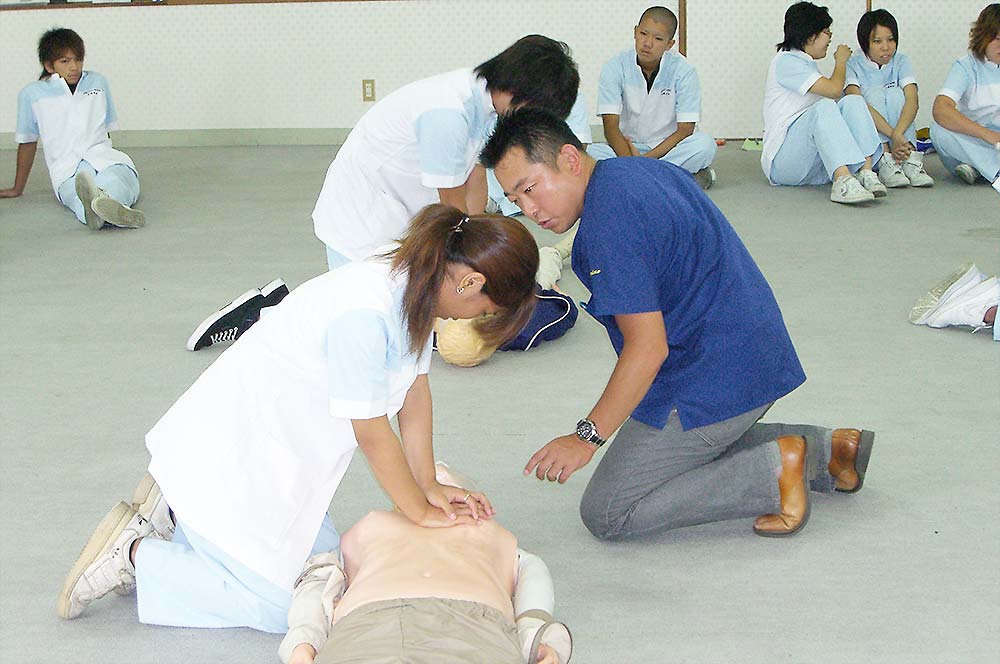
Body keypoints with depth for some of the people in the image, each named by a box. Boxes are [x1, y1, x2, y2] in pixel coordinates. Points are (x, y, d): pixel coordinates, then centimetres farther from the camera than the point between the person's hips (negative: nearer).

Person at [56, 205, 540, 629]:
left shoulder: (414, 285, -3)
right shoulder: (363, 313, -32)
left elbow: (415, 390, 6)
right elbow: (373, 435, -23)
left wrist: (429, 487, 4)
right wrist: (422, 514, -10)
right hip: (233, 453, -10)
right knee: (278, 608, -3)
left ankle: (175, 514, 21)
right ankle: (135, 554, 6)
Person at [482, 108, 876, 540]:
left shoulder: (609, 224, -21)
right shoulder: (639, 169, 10)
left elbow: (648, 347, -23)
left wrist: (587, 437, -17)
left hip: (710, 382, -10)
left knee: (607, 514, -4)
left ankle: (775, 471, -8)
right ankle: (825, 449, 18)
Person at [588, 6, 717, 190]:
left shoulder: (683, 71, -9)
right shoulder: (615, 68, -9)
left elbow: (685, 130, -11)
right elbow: (611, 126, -15)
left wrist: (646, 159, -22)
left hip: (667, 148, 0)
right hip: (626, 147, 0)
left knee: (705, 144, -29)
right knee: (593, 153, -30)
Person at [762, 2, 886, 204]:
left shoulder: (807, 64, 26)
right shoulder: (786, 61, -4)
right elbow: (834, 89, -14)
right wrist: (841, 60, 6)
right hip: (782, 160, -8)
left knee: (853, 101, -11)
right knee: (824, 106, -32)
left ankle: (865, 172, -33)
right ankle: (843, 180, -52)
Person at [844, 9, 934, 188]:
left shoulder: (901, 62, 0)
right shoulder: (853, 64, -8)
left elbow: (913, 100, -17)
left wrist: (897, 135, -36)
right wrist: (893, 135, -38)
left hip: (901, 134, 2)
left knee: (895, 93, -20)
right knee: (875, 92, -23)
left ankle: (911, 160, -32)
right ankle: (885, 163, -39)